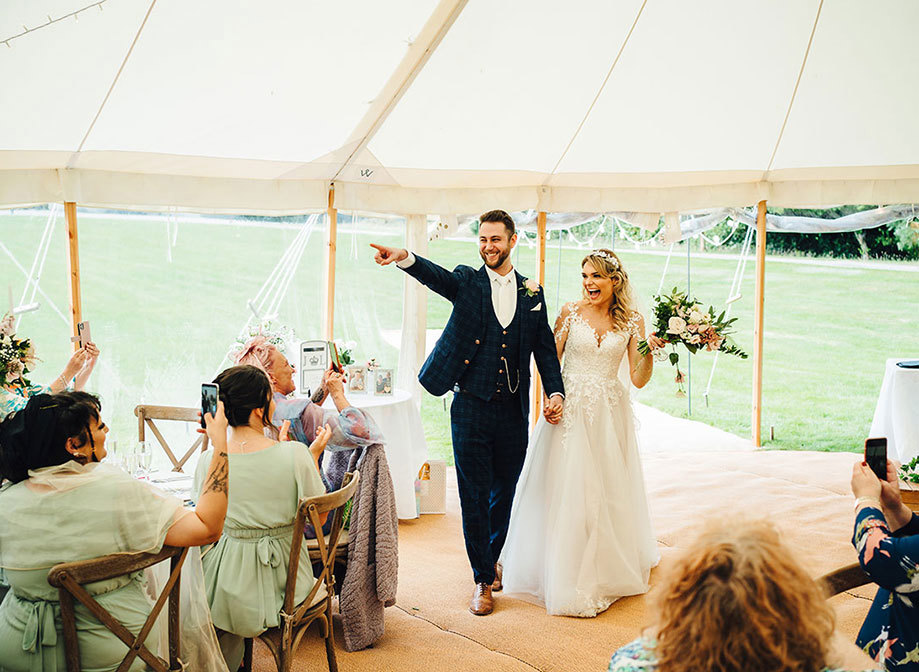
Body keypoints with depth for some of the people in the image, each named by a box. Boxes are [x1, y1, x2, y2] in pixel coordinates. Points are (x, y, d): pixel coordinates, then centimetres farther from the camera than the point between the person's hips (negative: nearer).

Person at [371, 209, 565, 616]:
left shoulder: (532, 292, 9)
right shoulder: (466, 282, 1)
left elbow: (545, 348, 13)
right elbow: (435, 276, -20)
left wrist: (556, 392, 1)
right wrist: (404, 258, -41)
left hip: (514, 410, 3)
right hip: (472, 407, -2)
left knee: (504, 494, 14)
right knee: (474, 495, 1)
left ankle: (491, 560, 37)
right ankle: (483, 580, 15)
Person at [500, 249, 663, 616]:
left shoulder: (632, 321, 2)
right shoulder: (570, 312, -1)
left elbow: (638, 380, 0)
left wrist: (649, 351, -15)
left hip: (610, 414, 1)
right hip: (570, 410, -1)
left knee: (609, 491, 8)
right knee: (568, 490, -1)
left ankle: (608, 570, 26)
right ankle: (568, 576, 12)